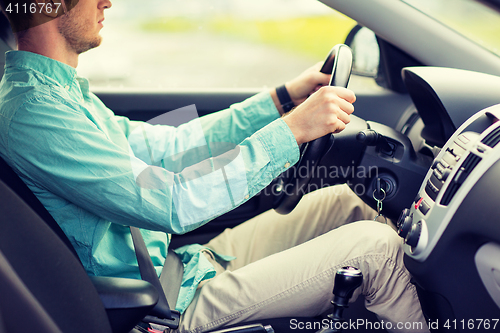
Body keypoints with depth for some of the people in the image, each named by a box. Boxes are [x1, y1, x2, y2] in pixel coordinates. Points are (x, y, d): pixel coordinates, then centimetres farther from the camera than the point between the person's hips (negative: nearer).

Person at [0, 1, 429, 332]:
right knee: (374, 246, -10)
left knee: (342, 201, 11)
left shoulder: (62, 90, 9)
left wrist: (282, 98, 6)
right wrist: (293, 130, -24)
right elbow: (171, 204, -28)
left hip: (182, 261, 10)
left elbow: (170, 147, 9)